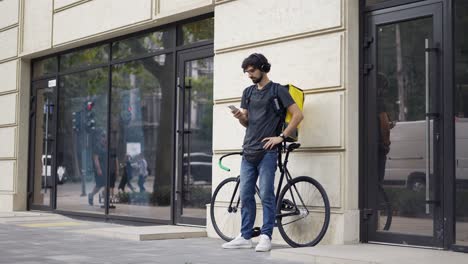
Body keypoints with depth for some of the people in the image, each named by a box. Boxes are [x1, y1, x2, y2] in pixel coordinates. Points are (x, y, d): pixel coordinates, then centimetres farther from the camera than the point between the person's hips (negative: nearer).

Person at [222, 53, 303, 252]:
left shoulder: (277, 90, -1)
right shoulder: (248, 92, 17)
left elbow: (297, 115, -7)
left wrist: (282, 136, -11)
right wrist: (239, 116, -5)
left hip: (267, 151, -6)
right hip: (248, 151, 6)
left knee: (266, 195, -6)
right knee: (245, 195, 6)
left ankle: (266, 237, -1)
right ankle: (245, 237, 11)